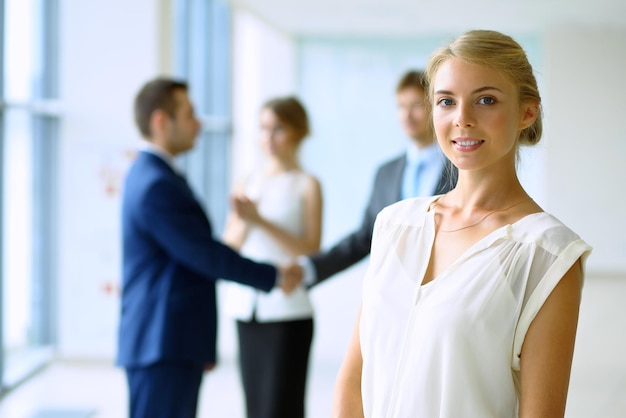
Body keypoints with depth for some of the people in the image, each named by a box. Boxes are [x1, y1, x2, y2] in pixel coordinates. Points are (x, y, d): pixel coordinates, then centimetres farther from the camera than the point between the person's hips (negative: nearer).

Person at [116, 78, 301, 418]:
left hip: (173, 343, 10)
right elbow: (205, 255, -18)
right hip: (163, 348, -10)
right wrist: (274, 276, -6)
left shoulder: (154, 176, 16)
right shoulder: (156, 185, -17)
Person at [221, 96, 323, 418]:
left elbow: (312, 251, -10)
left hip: (288, 310, -5)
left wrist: (261, 221, -16)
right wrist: (243, 222, -11)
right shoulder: (249, 183, 11)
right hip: (246, 308, 5)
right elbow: (228, 248, 9)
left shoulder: (307, 185, -3)